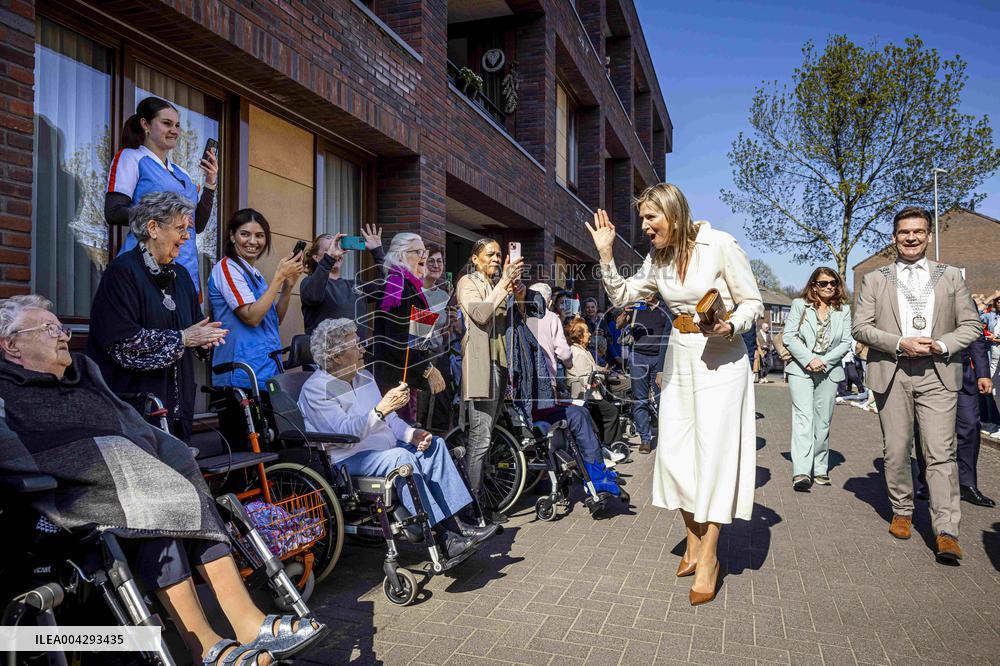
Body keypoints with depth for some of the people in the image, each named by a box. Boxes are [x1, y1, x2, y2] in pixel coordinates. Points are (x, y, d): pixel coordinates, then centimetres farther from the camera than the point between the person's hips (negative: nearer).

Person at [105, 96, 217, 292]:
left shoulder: (181, 173, 21)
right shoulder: (131, 157, 3)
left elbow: (198, 226, 17)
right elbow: (113, 213, -8)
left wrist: (210, 182, 10)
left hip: (186, 268, 6)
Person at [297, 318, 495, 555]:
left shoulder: (364, 377, 13)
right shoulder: (315, 389, -13)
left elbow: (389, 419, 16)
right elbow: (346, 433, -26)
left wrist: (412, 434, -3)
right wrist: (381, 409, -37)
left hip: (385, 450, 9)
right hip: (349, 460, -9)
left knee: (434, 444, -6)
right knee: (401, 456, -32)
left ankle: (455, 524, -13)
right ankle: (444, 533, -30)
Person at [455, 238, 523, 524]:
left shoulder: (497, 285, 23)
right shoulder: (468, 283, 1)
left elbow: (507, 321, 18)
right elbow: (480, 314, -16)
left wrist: (513, 293, 4)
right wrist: (504, 282, -13)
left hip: (499, 363, 8)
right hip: (479, 363, -8)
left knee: (482, 436, 9)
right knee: (480, 438, -10)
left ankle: (477, 500, 15)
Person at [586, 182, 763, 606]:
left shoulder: (720, 246, -12)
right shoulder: (658, 259, 6)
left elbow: (753, 303, -8)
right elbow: (621, 297, 9)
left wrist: (729, 326, -26)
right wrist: (605, 254, -1)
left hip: (721, 360, -6)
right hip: (680, 359, 6)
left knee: (713, 450, -5)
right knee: (675, 451, 5)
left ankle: (709, 556, 5)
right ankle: (693, 542, 21)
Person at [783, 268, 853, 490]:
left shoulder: (843, 310, 11)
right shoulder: (799, 305, 4)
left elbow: (846, 343, 4)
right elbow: (789, 337, -3)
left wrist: (824, 361, -10)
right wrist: (809, 359, -14)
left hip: (829, 371, 3)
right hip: (801, 369, -3)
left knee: (823, 422, 8)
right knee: (803, 417, -13)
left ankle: (820, 469, 17)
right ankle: (801, 472, -19)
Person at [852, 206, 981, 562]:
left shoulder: (951, 277, 12)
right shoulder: (874, 279, 9)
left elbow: (971, 325, 9)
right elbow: (860, 327, 1)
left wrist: (942, 345, -9)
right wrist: (900, 343, -12)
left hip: (937, 373, 0)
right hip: (891, 372, 1)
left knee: (940, 452, -8)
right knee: (896, 450, 8)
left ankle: (946, 532, -7)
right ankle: (902, 512, 25)